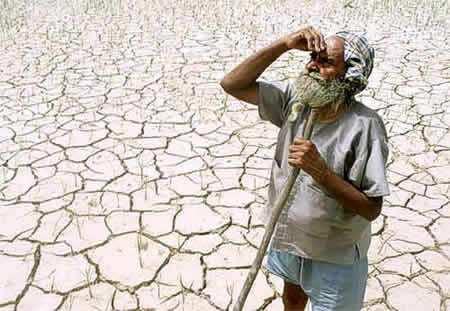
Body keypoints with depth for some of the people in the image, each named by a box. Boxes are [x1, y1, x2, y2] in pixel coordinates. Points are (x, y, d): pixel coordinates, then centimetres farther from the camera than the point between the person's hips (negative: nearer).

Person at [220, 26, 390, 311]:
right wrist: (284, 44, -24)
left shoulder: (364, 126, -28)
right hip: (289, 236, 5)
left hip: (334, 254, -5)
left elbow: (371, 208, -26)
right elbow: (233, 85, -16)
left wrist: (319, 170, -38)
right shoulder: (295, 98, -12)